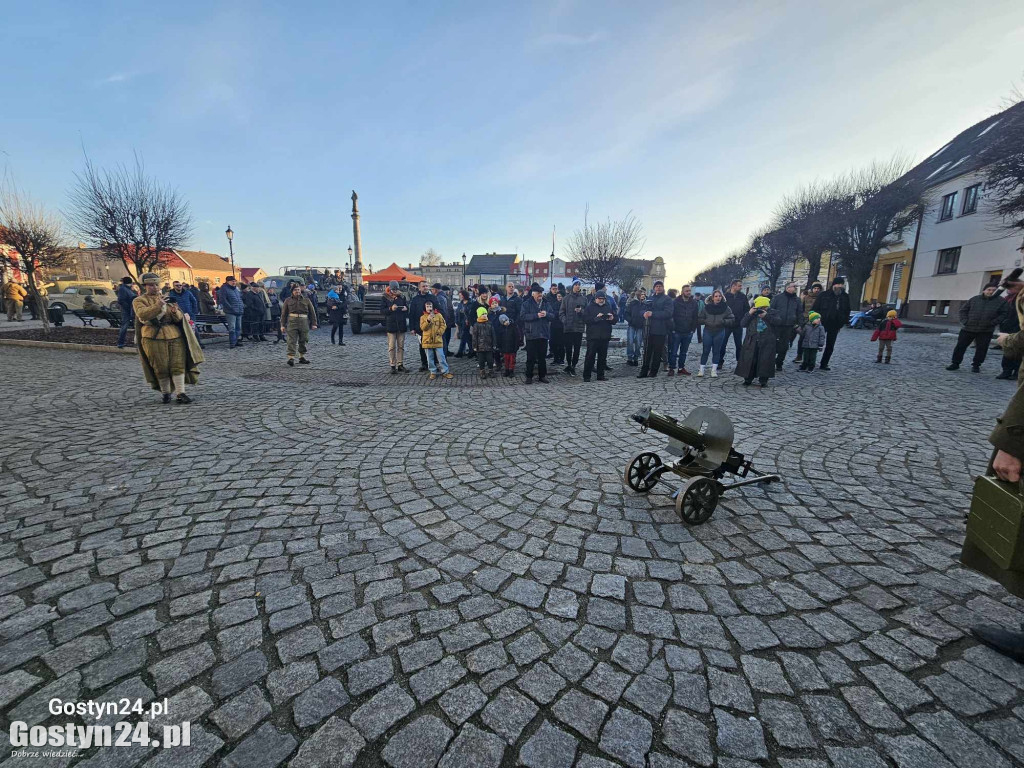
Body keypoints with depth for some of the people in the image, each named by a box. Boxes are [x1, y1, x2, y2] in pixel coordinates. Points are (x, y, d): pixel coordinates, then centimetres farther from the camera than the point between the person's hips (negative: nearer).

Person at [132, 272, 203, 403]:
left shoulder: (167, 299, 17)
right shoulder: (139, 301, 6)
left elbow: (178, 318, 9)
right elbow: (142, 314, -14)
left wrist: (175, 312, -13)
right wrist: (157, 306, -25)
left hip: (174, 336, 3)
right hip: (154, 338, -3)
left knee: (178, 365, -5)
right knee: (161, 368, 0)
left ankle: (180, 393, -6)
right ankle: (165, 393, 15)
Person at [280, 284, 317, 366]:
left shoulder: (306, 300, 12)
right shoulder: (288, 300, 10)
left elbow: (312, 312, 10)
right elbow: (284, 313, 10)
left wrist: (313, 324, 3)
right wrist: (283, 325, 3)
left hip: (304, 322, 2)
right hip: (292, 321, -1)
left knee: (303, 340, 7)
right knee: (292, 340, -8)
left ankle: (302, 357, 19)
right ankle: (291, 358, -12)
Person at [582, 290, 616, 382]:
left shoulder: (608, 307, 16)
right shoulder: (590, 307, 2)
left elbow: (614, 321, 16)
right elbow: (585, 319, -10)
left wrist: (612, 318, -6)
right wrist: (596, 318, -20)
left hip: (605, 337, 4)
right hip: (593, 336, -4)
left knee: (602, 357, 8)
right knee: (590, 357, -4)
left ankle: (600, 376, 16)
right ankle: (586, 376, 3)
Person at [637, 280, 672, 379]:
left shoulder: (667, 299, -1)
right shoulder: (650, 299, 18)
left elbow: (667, 313, -14)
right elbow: (643, 310, 14)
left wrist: (652, 314, -18)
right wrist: (645, 313, -11)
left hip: (660, 330, -5)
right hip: (649, 329, 5)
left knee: (657, 352, 2)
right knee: (647, 351, 4)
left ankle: (653, 371, 10)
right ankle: (644, 371, 8)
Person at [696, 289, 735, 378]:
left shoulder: (726, 308, -1)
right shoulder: (706, 307, -1)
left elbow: (732, 320, -1)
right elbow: (699, 319, 3)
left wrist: (723, 321, -17)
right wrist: (706, 321, -15)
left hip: (720, 332, 0)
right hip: (708, 331, 0)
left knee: (716, 351, 7)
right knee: (706, 351, 3)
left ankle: (714, 370, 14)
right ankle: (701, 369, 10)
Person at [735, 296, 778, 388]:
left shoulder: (772, 313, 5)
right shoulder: (752, 313, 10)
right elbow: (743, 323, 0)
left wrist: (766, 316, -21)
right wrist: (749, 314, -13)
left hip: (767, 343, -1)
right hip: (752, 341, 1)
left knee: (765, 361, -1)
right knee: (749, 360, 2)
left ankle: (763, 380, 9)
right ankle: (748, 379, 14)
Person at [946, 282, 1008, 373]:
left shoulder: (1001, 301, 1)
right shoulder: (974, 299, 3)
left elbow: (1004, 314, 0)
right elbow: (963, 310, 8)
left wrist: (993, 323, -11)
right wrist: (964, 321, -4)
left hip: (986, 331, 0)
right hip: (968, 328, 0)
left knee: (981, 349, 5)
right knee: (960, 346, 2)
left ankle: (976, 365, 17)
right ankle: (955, 363, 11)